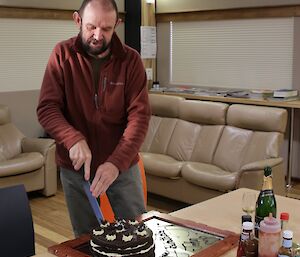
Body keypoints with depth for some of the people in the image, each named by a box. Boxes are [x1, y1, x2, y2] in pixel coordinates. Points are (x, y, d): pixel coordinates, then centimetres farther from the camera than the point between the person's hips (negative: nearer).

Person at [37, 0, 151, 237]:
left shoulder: (130, 60, -7)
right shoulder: (63, 55, -7)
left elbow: (139, 116, -14)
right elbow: (46, 108, -11)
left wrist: (116, 162, -27)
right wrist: (74, 140, -30)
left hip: (123, 166, 0)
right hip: (75, 167, 0)